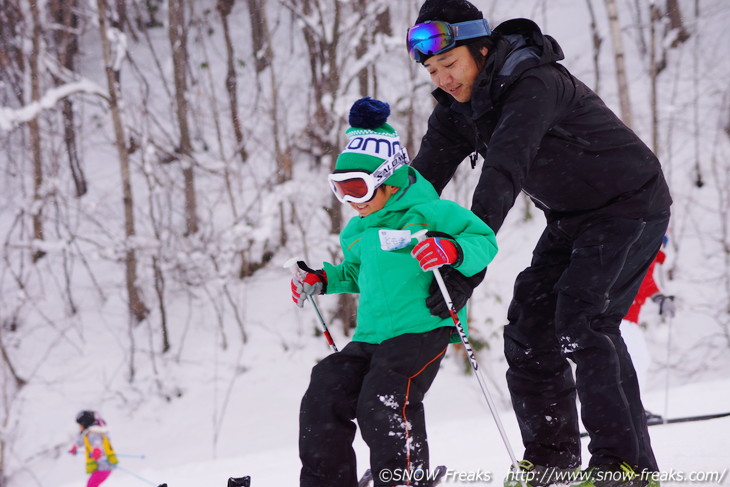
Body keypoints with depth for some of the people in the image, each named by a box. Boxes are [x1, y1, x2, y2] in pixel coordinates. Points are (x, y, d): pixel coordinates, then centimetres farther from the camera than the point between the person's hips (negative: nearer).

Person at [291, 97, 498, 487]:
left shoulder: (429, 212, -7)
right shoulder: (356, 232, 18)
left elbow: (484, 240, -10)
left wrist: (452, 251, -29)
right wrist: (321, 280, 21)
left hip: (422, 328, -8)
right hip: (370, 336, 8)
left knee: (384, 403, -26)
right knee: (323, 399, -3)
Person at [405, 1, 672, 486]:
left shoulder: (535, 83, -31)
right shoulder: (460, 103, -3)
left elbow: (504, 173, -42)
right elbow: (425, 174, -4)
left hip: (629, 204, -9)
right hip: (572, 216, 9)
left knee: (582, 322, -21)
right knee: (530, 326, 4)